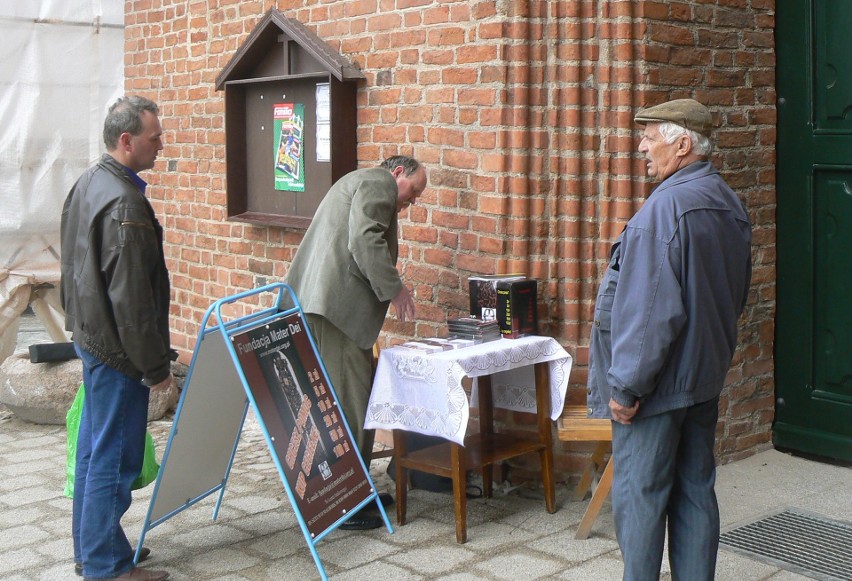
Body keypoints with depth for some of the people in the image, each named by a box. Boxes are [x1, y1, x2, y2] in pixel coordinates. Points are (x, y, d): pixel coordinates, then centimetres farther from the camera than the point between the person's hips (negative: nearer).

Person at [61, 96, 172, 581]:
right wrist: (156, 365, -17)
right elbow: (132, 298, -24)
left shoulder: (88, 184, 10)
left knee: (94, 446, 18)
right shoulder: (124, 204, -23)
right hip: (117, 348, -11)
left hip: (90, 335, 11)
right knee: (116, 455, -1)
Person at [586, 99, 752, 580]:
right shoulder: (729, 203, 9)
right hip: (706, 377, 9)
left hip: (659, 381, -9)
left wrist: (627, 386, -18)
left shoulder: (666, 206, -21)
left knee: (639, 496, 2)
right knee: (696, 491, 15)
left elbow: (652, 310, -24)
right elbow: (736, 295, 18)